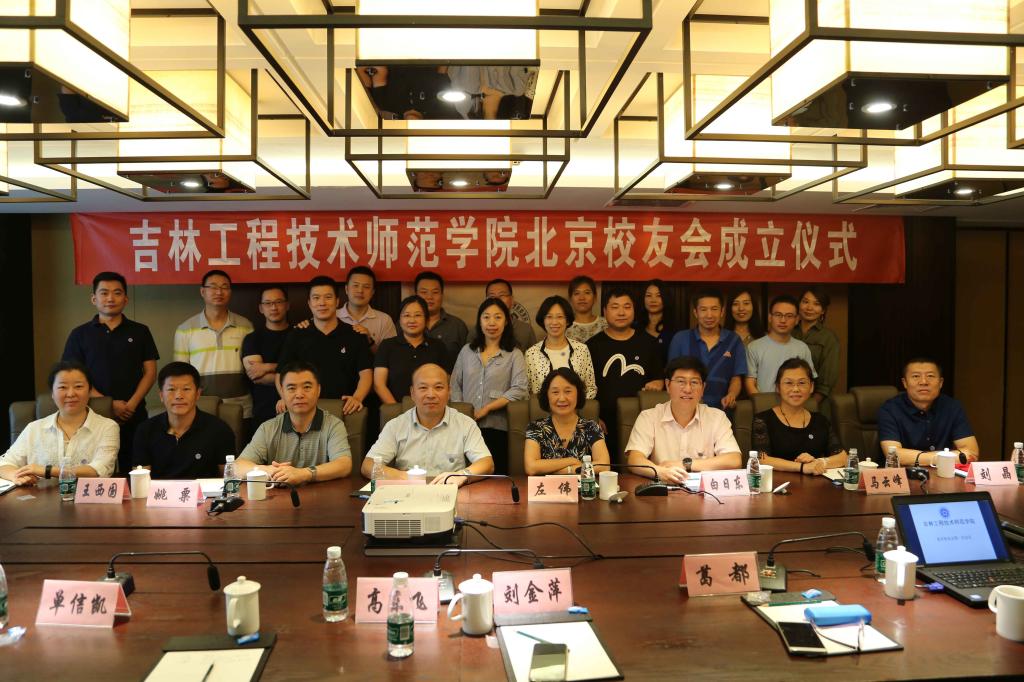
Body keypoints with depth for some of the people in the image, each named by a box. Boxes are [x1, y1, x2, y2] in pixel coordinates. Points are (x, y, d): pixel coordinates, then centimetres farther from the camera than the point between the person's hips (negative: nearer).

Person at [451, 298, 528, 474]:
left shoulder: (514, 355, 6)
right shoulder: (467, 350, 15)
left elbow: (519, 390, -7)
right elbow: (455, 385, 14)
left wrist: (486, 409, -11)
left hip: (496, 427, -2)